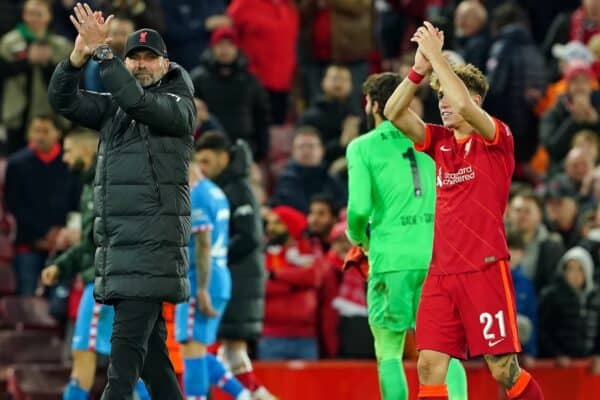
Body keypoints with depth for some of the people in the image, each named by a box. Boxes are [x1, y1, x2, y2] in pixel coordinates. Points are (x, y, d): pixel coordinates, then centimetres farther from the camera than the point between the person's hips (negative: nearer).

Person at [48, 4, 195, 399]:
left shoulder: (180, 104, 1)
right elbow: (63, 100, 3)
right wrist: (80, 55, -14)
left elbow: (138, 102, -18)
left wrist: (102, 51, -22)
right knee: (148, 336, 9)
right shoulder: (111, 107, 17)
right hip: (116, 234, 6)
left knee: (129, 336, -14)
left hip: (154, 236, -6)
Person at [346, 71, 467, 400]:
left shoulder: (362, 148, 1)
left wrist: (357, 236, 11)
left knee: (389, 354, 6)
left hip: (391, 260, -3)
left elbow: (359, 207, -9)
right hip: (436, 257, 3)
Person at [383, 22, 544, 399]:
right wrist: (420, 68, -9)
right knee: (429, 366, -5)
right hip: (441, 272, 6)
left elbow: (464, 106, -23)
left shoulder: (497, 137, -4)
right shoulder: (440, 141, 13)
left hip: (485, 270, -6)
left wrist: (436, 56, -17)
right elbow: (394, 112, 2)